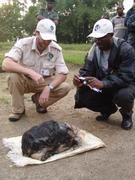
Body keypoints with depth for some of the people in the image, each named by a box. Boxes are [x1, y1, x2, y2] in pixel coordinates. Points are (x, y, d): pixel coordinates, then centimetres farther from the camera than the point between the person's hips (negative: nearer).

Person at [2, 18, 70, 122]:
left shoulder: (56, 49, -14)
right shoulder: (23, 44, -21)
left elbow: (63, 74, -15)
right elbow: (6, 64, -35)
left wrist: (48, 88, -33)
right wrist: (31, 72, -47)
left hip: (45, 82, 2)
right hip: (25, 80, -2)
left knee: (65, 87, -22)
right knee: (14, 76, -34)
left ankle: (38, 99, 5)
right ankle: (18, 110, -11)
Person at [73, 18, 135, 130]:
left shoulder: (126, 50, -23)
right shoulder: (94, 49, -6)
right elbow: (87, 70, -6)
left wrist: (103, 83, -46)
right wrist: (80, 80, -31)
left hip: (124, 84, -4)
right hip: (102, 86, 5)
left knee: (124, 96, -39)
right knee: (81, 96, -18)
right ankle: (108, 109, 12)